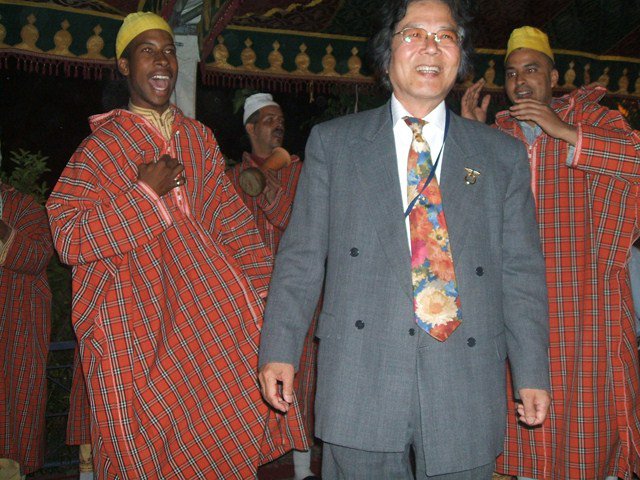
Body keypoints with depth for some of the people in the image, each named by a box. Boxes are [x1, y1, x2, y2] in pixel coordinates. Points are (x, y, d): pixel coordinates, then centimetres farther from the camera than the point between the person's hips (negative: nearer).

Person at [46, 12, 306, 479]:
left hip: (208, 299, 3)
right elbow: (68, 238, -8)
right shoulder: (101, 146, 0)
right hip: (137, 315, -3)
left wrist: (262, 289, 2)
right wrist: (147, 193, -14)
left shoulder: (200, 138, 13)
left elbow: (231, 217, 12)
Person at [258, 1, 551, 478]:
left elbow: (521, 271, 9)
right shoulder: (332, 143, 9)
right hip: (359, 380, -1)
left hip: (467, 385, 1)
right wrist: (280, 349, -1)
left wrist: (532, 375, 4)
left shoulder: (504, 155, 11)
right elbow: (302, 254, 6)